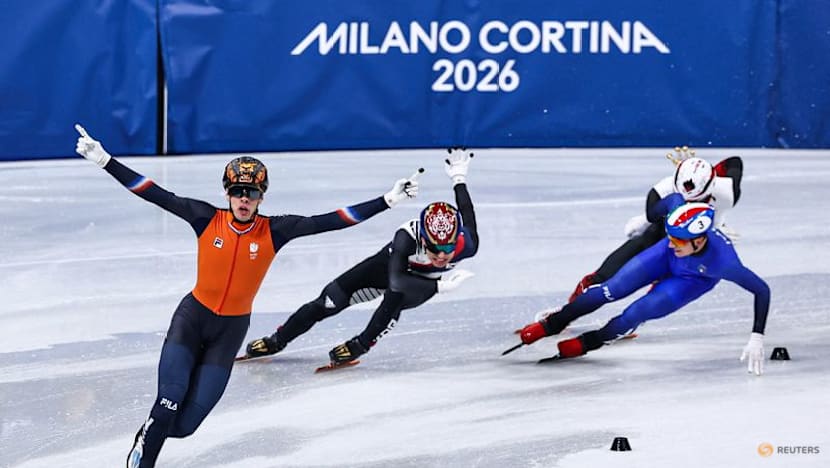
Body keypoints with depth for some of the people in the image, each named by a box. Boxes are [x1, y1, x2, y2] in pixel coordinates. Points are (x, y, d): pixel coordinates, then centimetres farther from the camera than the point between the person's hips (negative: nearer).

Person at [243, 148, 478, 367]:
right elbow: (396, 279, -52)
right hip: (394, 264, 0)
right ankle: (278, 340, 15)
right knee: (334, 298, -4)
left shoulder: (466, 245, -35)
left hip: (427, 280, 0)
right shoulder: (407, 236, -42)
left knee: (395, 298, -33)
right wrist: (439, 286, -62)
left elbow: (466, 213, -13)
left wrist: (459, 177, 1)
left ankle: (360, 345, -7)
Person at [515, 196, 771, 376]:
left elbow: (761, 290, -35)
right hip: (666, 259, 3)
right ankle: (551, 324, 9)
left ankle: (586, 343, 8)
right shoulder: (679, 209, -37)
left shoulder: (723, 261, -44)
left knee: (637, 313, -16)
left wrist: (757, 338, -39)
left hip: (695, 278, -3)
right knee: (612, 289, -7)